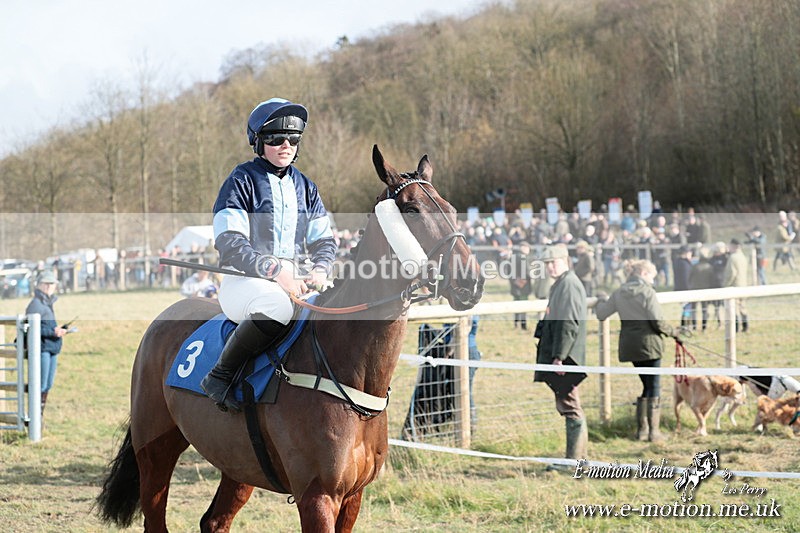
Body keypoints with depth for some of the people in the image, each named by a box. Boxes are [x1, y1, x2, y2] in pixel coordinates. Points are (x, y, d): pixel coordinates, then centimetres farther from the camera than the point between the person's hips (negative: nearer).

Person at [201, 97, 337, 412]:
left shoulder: (305, 187, 17)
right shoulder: (241, 182, -3)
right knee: (276, 306, -40)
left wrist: (320, 270, -10)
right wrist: (273, 269, -26)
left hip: (293, 280, 6)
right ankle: (219, 376, -26)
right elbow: (229, 244, -13)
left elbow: (323, 241, 14)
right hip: (242, 280, -6)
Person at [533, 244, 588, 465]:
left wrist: (559, 356, -22)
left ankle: (575, 458, -3)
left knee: (569, 406, -6)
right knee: (566, 407, 13)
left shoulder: (569, 284, -13)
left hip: (565, 358, -10)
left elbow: (570, 324, -20)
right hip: (557, 357, 10)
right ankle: (576, 456, 18)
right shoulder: (559, 285, 18)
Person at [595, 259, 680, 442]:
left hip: (629, 346, 6)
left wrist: (601, 299, 29)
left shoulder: (618, 294, 5)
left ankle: (642, 429, 17)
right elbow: (657, 321, -14)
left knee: (647, 385, 18)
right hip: (649, 344, -6)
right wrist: (672, 332, 3)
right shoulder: (647, 292, -11)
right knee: (654, 387, 4)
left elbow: (601, 314, 10)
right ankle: (653, 431, 4)